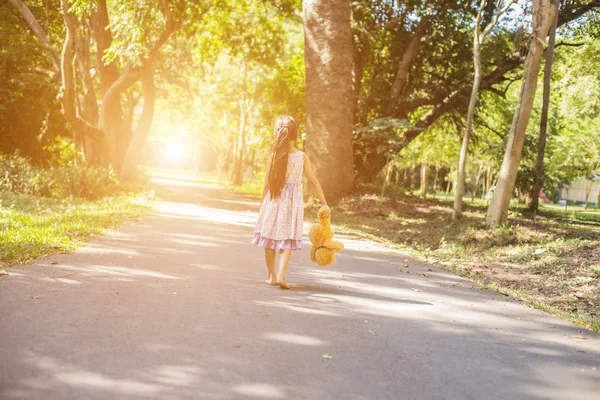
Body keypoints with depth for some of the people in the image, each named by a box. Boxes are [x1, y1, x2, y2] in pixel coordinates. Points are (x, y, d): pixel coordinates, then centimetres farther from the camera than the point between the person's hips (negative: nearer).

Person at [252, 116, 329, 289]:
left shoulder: (273, 156, -8)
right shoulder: (302, 157, -5)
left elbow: (266, 183, -5)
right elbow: (314, 182, -2)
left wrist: (262, 204, 4)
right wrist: (324, 203, 4)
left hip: (273, 201, 0)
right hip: (292, 203, 0)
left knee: (270, 237, 13)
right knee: (287, 240, 4)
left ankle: (271, 275, 22)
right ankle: (281, 275, -13)